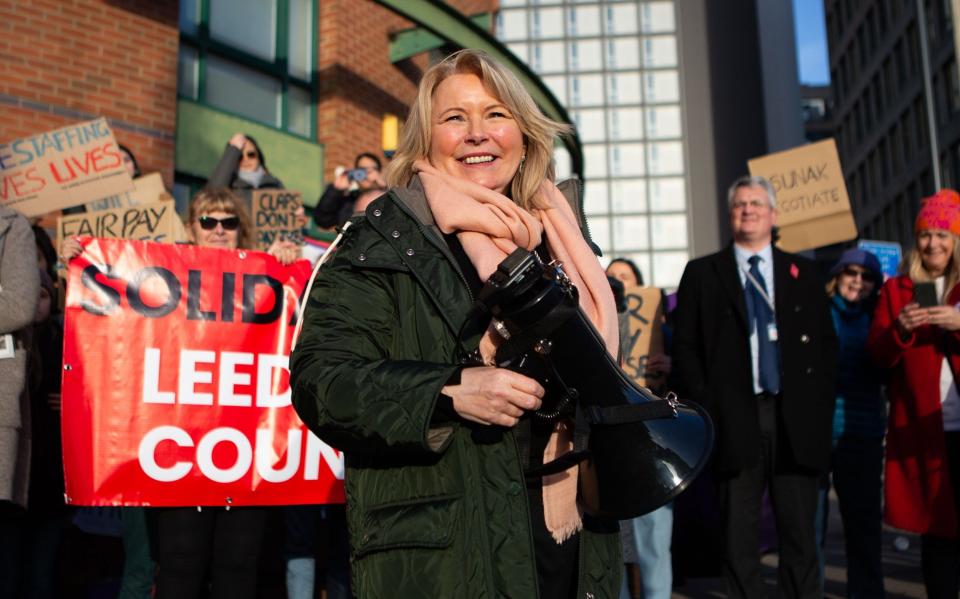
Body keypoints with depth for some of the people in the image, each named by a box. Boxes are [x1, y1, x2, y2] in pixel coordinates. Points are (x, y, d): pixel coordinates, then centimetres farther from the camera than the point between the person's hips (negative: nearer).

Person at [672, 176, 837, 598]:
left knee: (800, 530, 4)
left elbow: (827, 344, 12)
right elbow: (685, 347, 4)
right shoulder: (701, 274, 9)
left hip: (796, 420, 2)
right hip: (735, 420, -1)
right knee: (739, 536, 2)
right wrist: (705, 407, -5)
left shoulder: (803, 273, 15)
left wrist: (819, 406, 1)